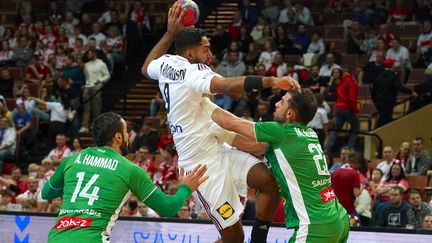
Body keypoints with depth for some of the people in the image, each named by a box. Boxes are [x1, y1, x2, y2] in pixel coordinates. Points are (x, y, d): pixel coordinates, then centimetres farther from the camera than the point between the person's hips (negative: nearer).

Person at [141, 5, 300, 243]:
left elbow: (147, 67, 31)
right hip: (205, 165, -10)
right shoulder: (193, 72, -19)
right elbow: (227, 85, -38)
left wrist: (170, 34, 31)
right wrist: (271, 81, -45)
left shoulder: (166, 63, 7)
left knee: (270, 180, -6)